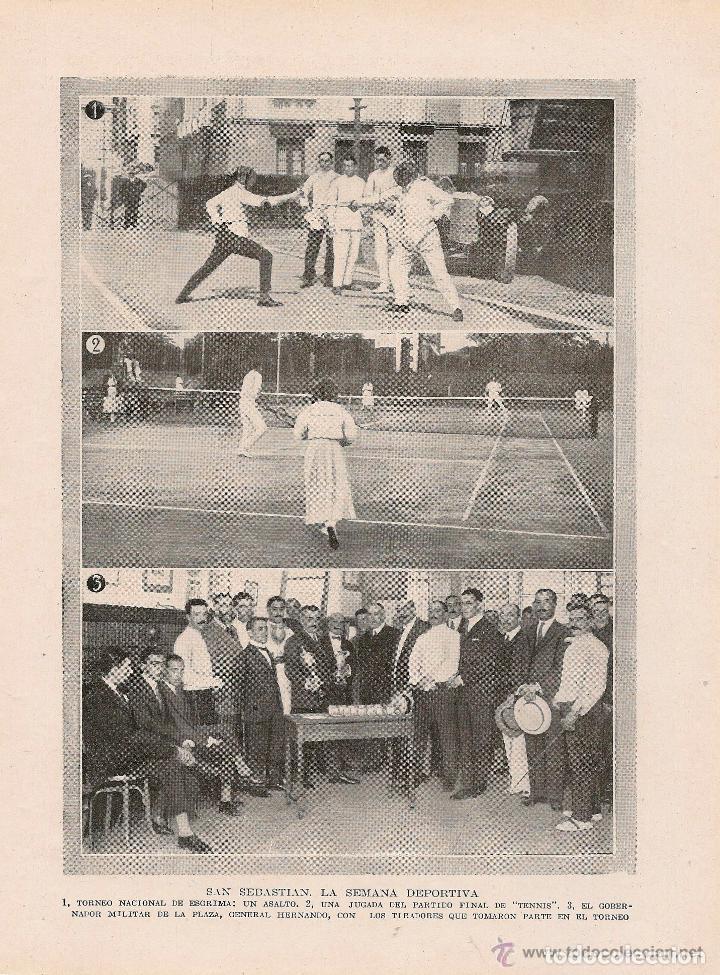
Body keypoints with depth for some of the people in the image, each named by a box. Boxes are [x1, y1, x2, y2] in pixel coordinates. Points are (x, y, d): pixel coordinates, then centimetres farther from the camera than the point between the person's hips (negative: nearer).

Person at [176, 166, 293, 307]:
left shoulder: (227, 192, 15)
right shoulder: (240, 192, -10)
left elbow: (210, 204, 26)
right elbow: (262, 201, -19)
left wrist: (218, 223, 17)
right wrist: (290, 196, -17)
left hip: (222, 236, 8)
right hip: (235, 236, -8)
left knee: (208, 266, 18)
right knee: (265, 257, -6)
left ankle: (183, 295, 21)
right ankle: (264, 297, -13)